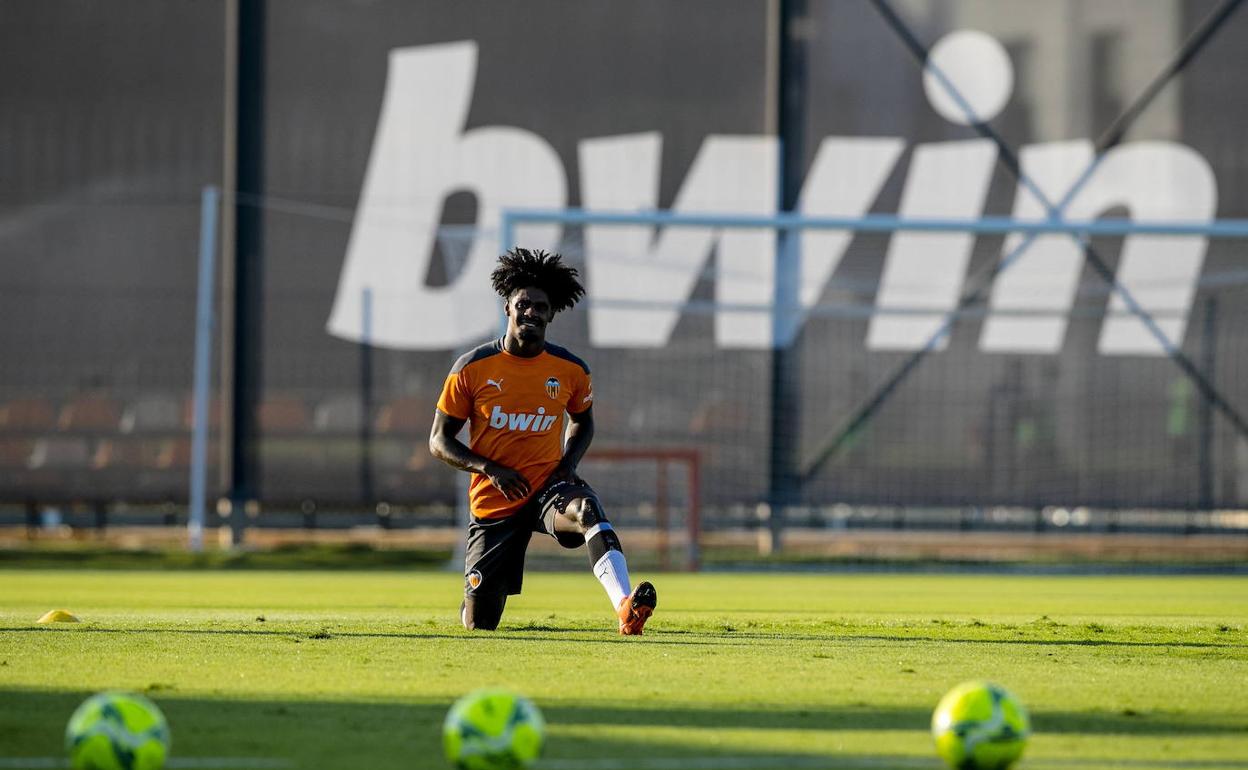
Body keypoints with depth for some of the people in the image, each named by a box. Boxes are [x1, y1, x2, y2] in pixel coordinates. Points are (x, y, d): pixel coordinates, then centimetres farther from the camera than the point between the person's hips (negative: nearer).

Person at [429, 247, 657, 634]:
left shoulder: (570, 370, 0)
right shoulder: (472, 368, -5)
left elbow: (583, 421, 21)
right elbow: (439, 441, -1)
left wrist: (568, 463, -1)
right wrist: (490, 469, -16)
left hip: (548, 487, 0)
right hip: (493, 500, 0)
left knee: (587, 510, -39)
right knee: (480, 624, 1)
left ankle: (626, 608, -56)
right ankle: (474, 597, 41)